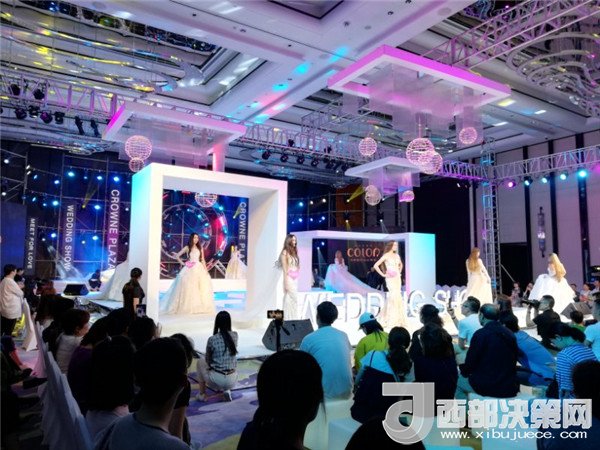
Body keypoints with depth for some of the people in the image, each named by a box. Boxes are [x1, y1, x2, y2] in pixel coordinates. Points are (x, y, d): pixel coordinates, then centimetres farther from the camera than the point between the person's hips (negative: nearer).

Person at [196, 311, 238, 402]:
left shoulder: (212, 339, -13)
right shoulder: (235, 336, -3)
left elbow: (208, 361, 1)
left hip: (217, 380, -3)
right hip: (232, 381, 3)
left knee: (200, 361, 23)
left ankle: (202, 394, 23)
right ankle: (227, 390, 16)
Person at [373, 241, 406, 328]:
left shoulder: (397, 255, 11)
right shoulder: (386, 256, -8)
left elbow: (401, 264, 31)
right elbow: (375, 265, -13)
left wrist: (399, 272, 16)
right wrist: (382, 274, -11)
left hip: (397, 278, 6)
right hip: (390, 279, -6)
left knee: (398, 297, 6)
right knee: (394, 296, -11)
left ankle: (398, 319, 16)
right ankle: (392, 320, -3)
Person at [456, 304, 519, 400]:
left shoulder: (481, 334, -15)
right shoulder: (509, 333, 5)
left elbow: (470, 362, -12)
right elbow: (513, 360, 14)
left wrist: (463, 370, 12)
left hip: (488, 386, -6)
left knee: (460, 380, 20)